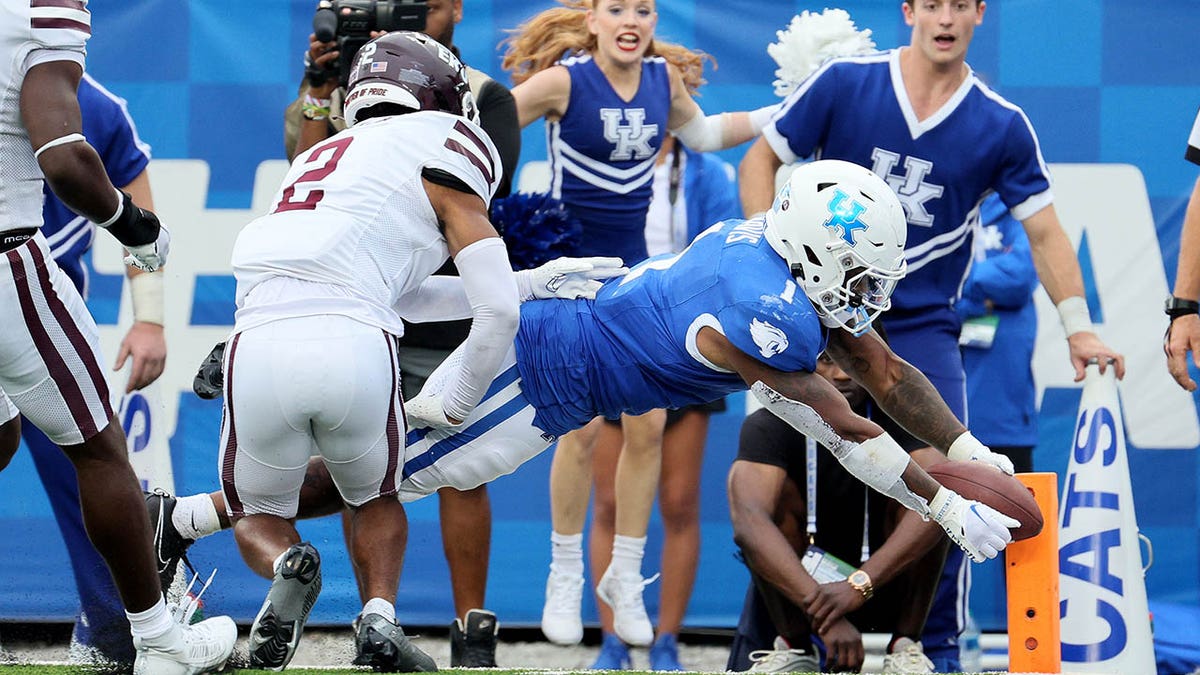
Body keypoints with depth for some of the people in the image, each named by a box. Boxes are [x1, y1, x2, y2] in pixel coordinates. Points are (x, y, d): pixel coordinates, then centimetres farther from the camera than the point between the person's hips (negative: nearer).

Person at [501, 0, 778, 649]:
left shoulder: (666, 77, 2)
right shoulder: (563, 80, -13)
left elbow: (702, 132, 22)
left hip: (634, 267, 5)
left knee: (648, 424, 1)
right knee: (582, 427, -9)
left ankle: (625, 576, 15)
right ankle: (565, 576, 8)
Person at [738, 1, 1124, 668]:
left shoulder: (1002, 126, 0)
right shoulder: (842, 84, -2)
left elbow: (1045, 232, 6)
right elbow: (761, 161, 6)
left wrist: (1080, 329, -2)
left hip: (925, 328, 0)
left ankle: (939, 646, 2)